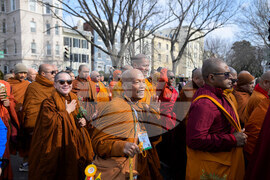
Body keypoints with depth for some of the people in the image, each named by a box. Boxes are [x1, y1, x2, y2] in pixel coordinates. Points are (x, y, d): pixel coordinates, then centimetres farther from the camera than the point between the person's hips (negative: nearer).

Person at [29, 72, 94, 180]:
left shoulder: (74, 99, 8)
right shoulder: (49, 103, -12)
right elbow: (50, 123, -25)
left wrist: (82, 121, -2)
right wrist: (67, 111, -18)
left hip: (76, 145, 6)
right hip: (59, 147, -5)